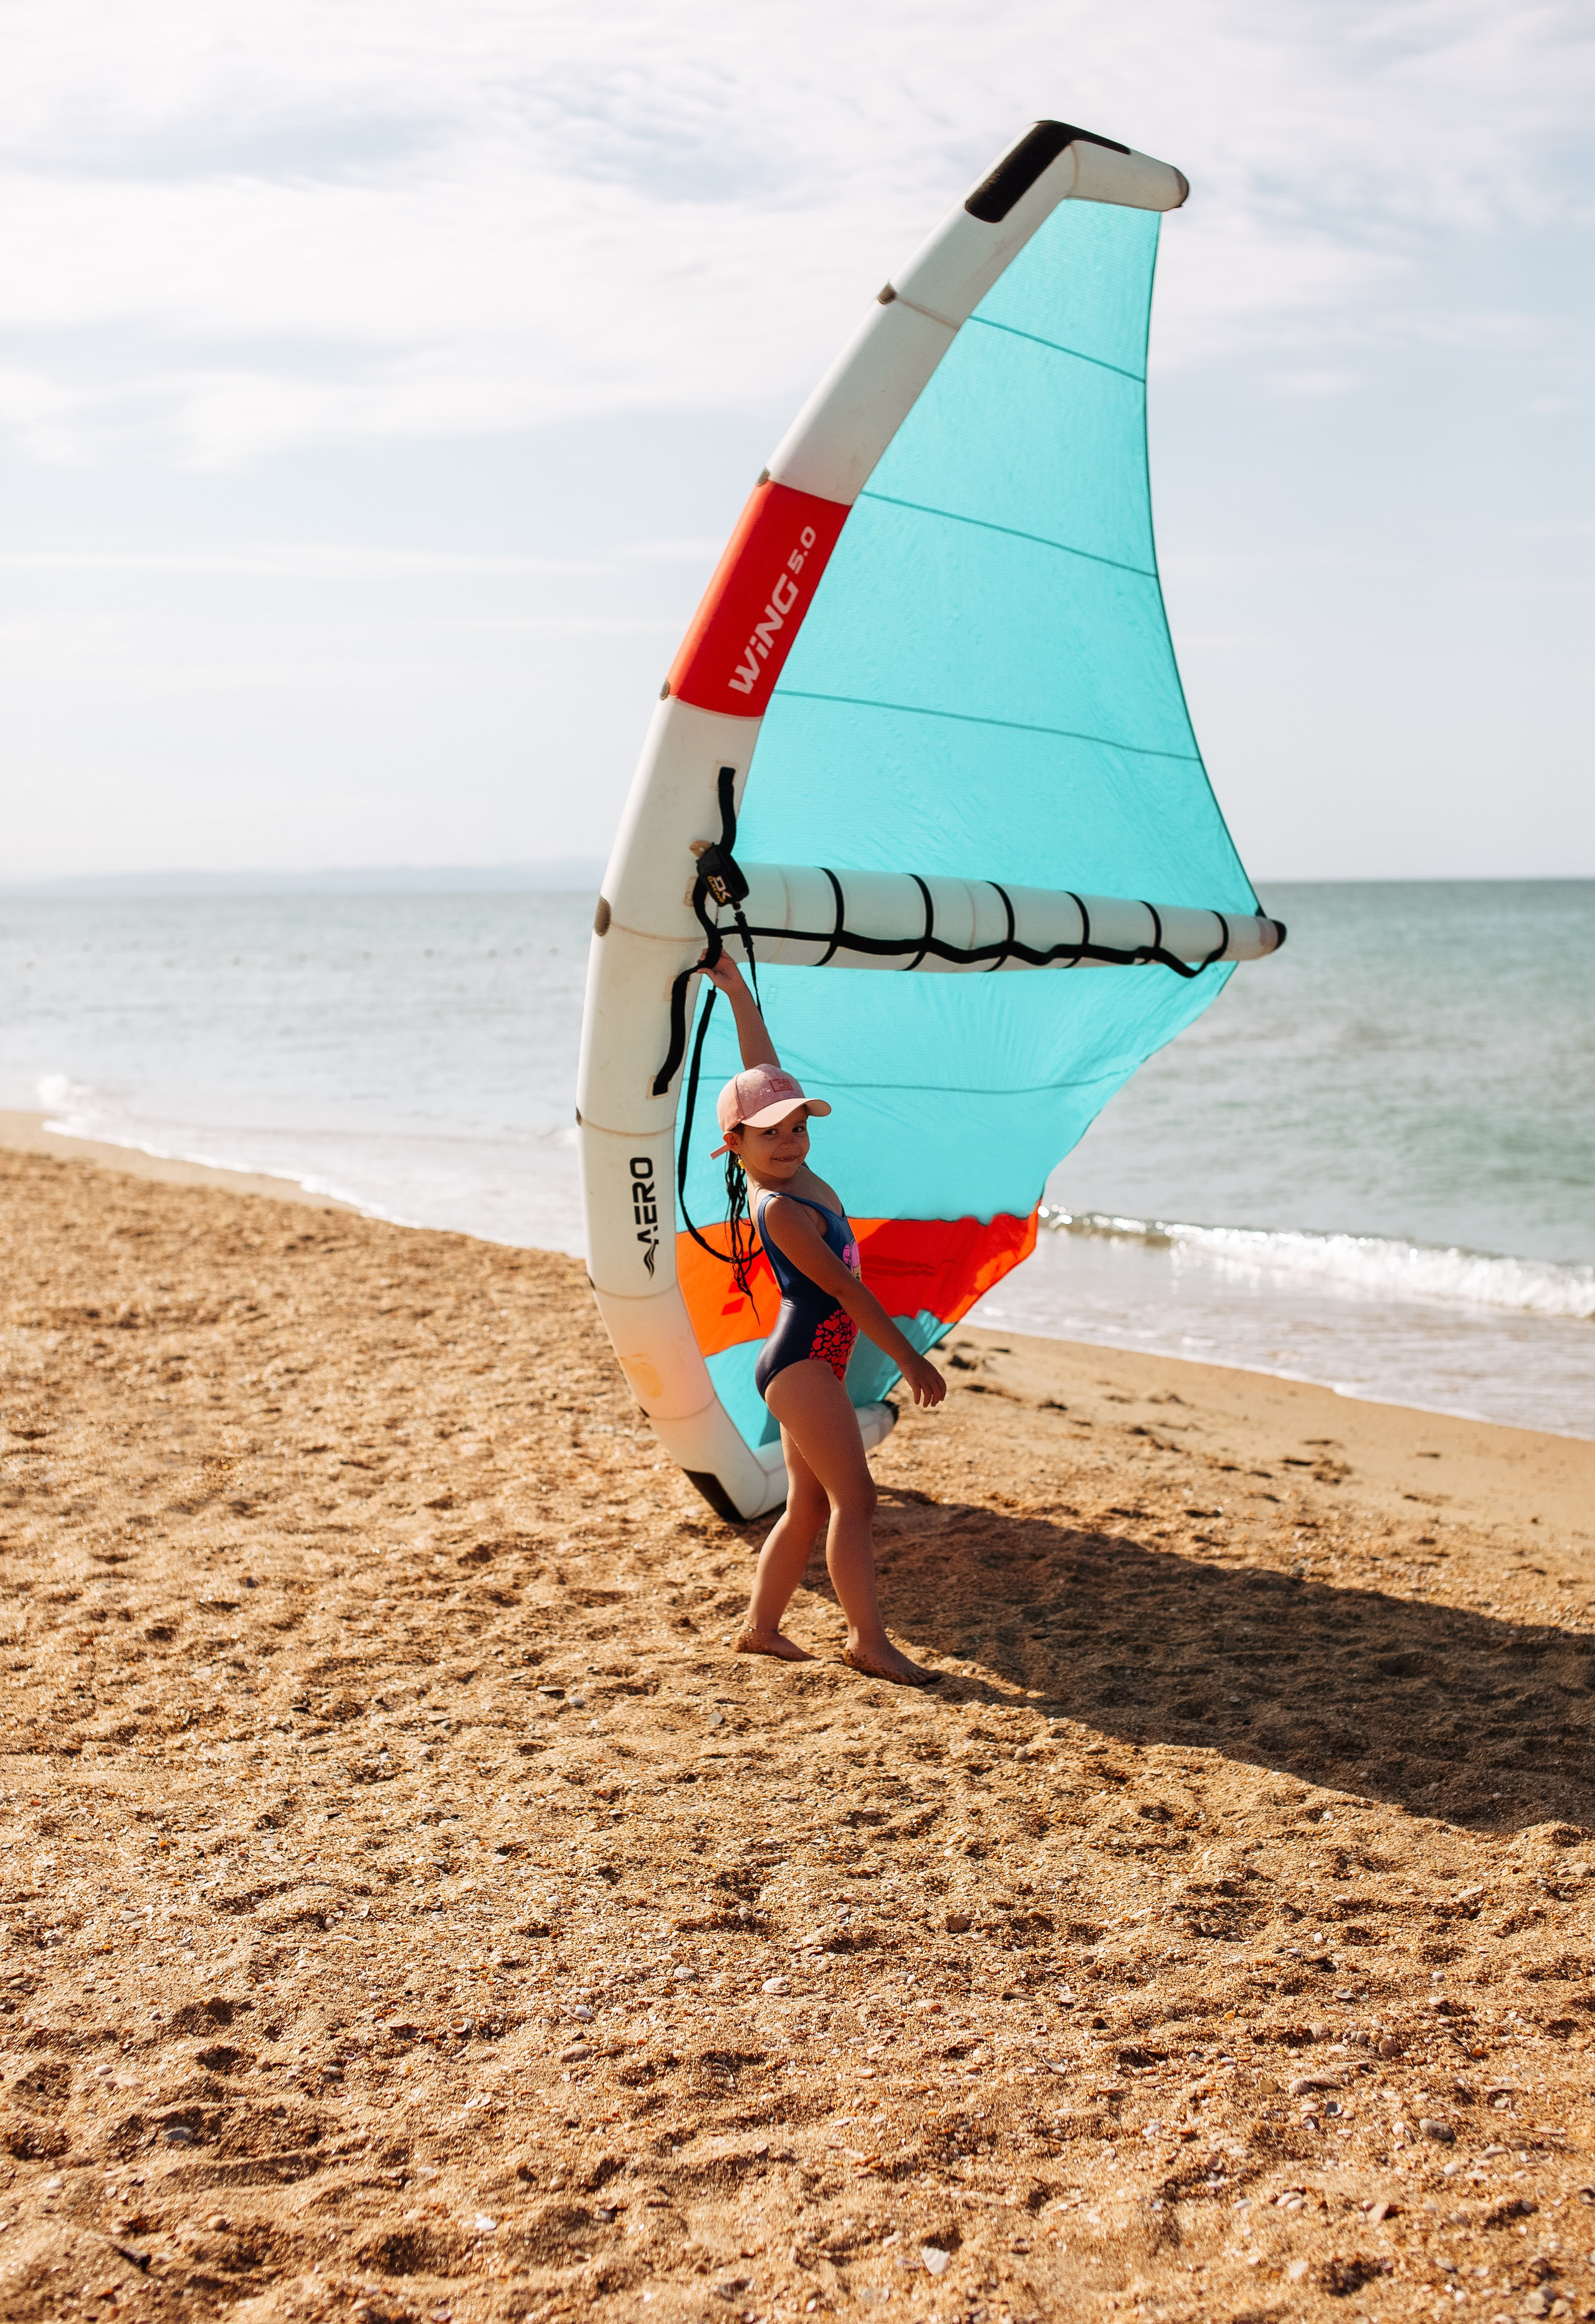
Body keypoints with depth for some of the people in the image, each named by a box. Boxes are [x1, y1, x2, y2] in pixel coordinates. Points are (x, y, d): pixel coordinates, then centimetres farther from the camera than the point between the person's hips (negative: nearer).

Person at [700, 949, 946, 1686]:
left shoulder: (788, 1171, 6)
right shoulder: (778, 1207, -19)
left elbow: (764, 1069, 15)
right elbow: (844, 1286, -17)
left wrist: (737, 989, 14)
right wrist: (908, 1358, -14)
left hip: (814, 1362, 10)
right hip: (800, 1362, -10)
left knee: (810, 1504, 12)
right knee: (854, 1495, -10)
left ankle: (761, 1627, 18)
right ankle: (867, 1637, -8)